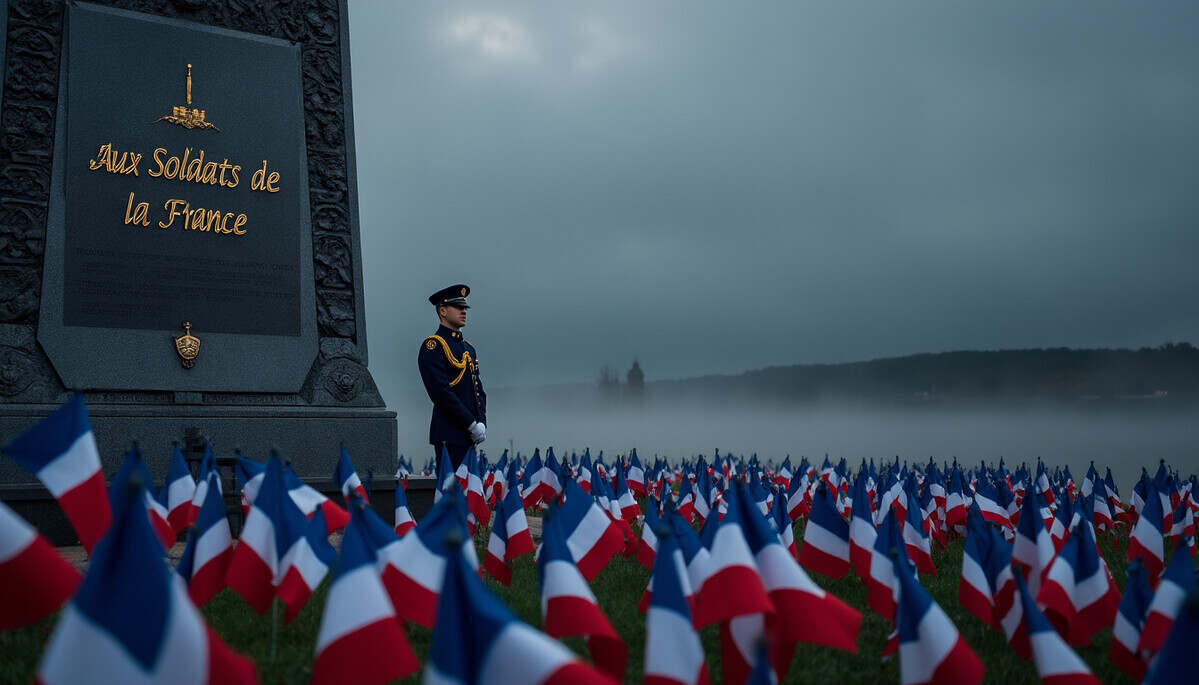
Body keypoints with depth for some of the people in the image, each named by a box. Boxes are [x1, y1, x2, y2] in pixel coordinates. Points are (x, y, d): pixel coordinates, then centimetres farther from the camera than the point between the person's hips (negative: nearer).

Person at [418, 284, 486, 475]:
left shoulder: (468, 347, 18)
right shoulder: (432, 346, -8)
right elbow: (441, 392, -17)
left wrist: (481, 423, 0)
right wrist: (472, 424, -16)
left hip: (468, 435, 8)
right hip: (448, 435, -8)